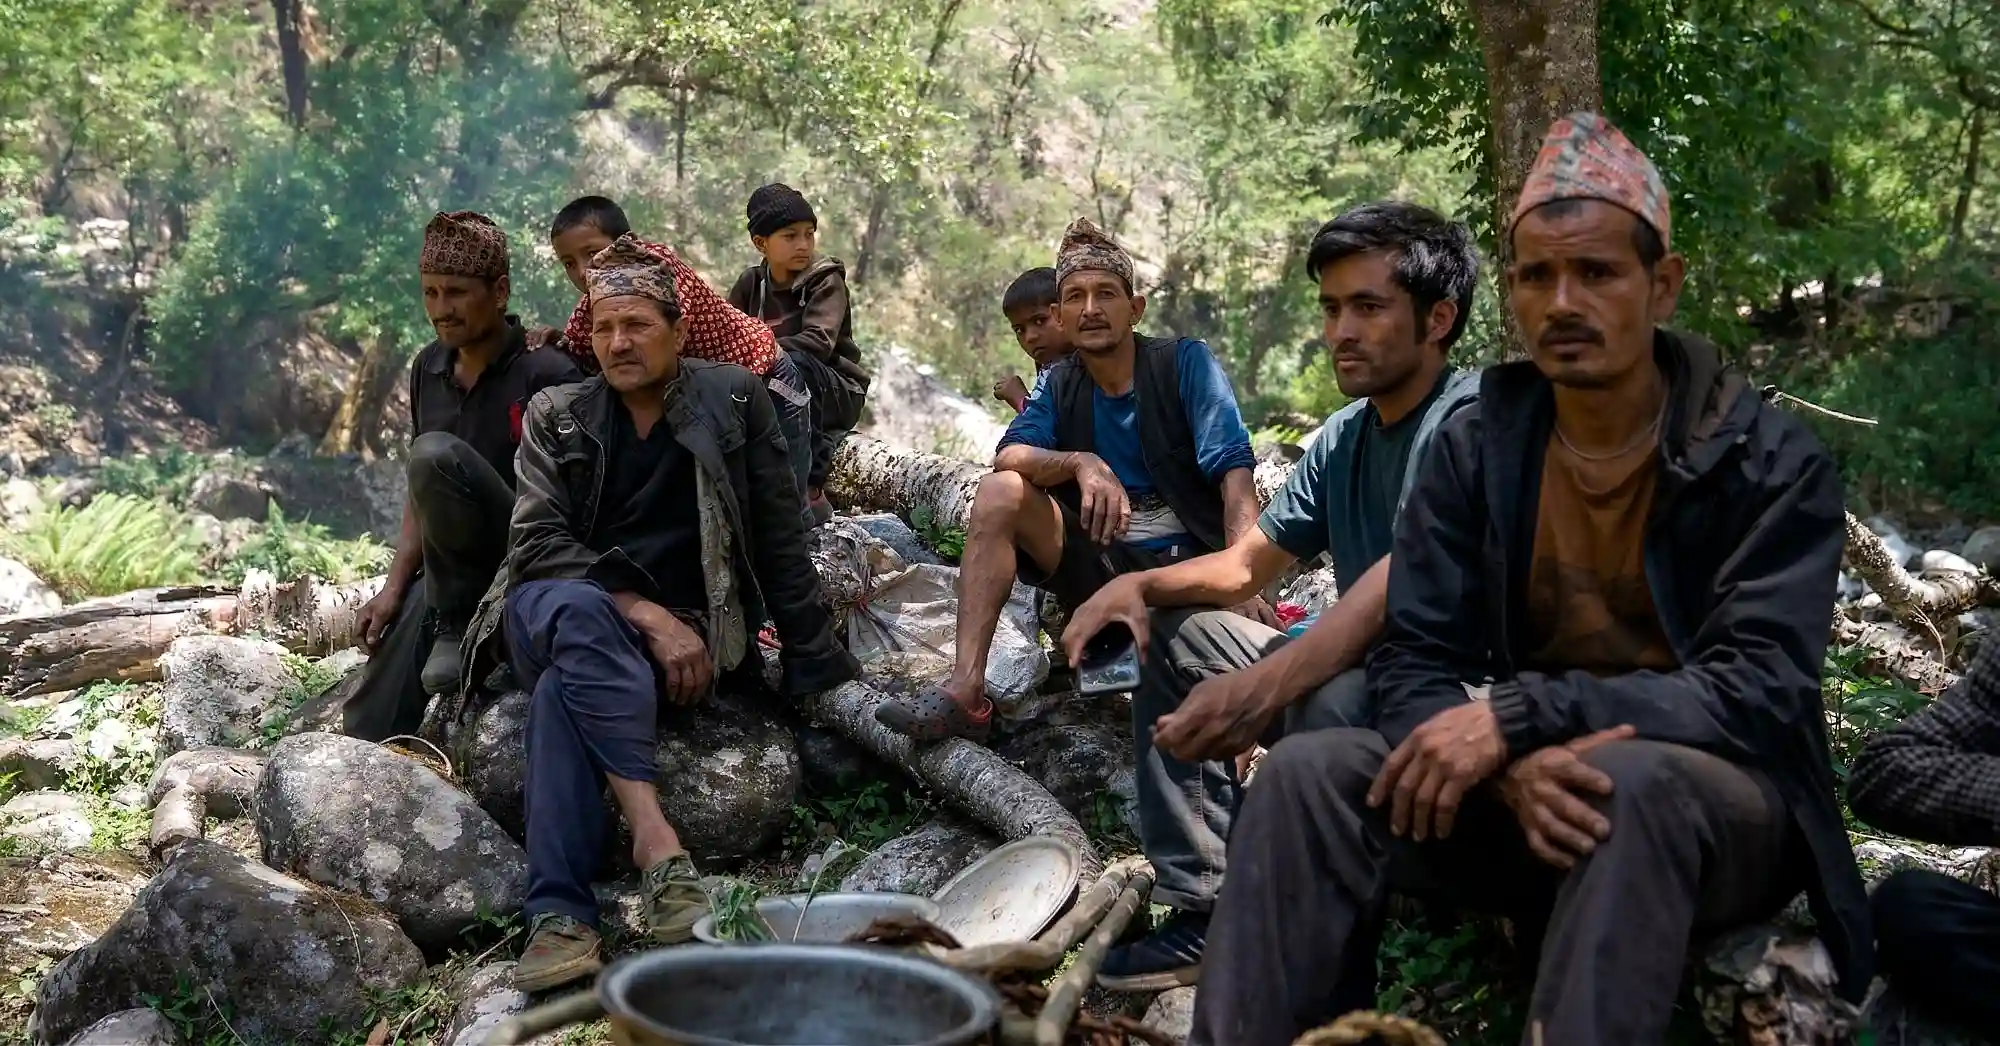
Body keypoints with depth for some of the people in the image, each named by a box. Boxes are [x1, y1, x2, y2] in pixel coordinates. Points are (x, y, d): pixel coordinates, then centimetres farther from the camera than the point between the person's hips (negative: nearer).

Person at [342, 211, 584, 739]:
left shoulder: (546, 374, -13)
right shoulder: (429, 368, 8)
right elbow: (420, 491, 15)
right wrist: (394, 587, 6)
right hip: (450, 573, 6)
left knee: (436, 453, -27)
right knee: (368, 725, -8)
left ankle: (459, 626, -15)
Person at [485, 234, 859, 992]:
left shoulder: (733, 399, 6)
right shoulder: (555, 417, 9)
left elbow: (780, 544, 6)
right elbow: (537, 545, -5)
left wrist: (823, 671, 2)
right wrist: (648, 616, -17)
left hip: (686, 635, -1)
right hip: (554, 616, 1)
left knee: (565, 692, -35)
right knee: (577, 607, -37)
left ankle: (559, 913, -40)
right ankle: (653, 833, -45)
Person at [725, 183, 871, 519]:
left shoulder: (826, 279, -8)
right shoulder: (750, 283, 6)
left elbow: (819, 341, -24)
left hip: (837, 395, -4)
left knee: (794, 364, -36)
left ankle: (811, 487, -36)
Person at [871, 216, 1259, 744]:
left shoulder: (1184, 362, -3)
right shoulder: (1059, 385, 9)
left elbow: (1233, 468, -15)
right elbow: (1009, 457, -9)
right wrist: (1082, 463, -31)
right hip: (1102, 563, 4)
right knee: (999, 492, -19)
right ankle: (965, 690, -25)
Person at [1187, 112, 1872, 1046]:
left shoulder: (1773, 463, -9)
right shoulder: (1473, 450, 1)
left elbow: (1758, 691, -19)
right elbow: (1410, 662, -4)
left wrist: (1519, 714, -29)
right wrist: (1508, 764, -27)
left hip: (1722, 807, -3)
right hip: (1522, 790, 3)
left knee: (1633, 781, -38)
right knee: (1308, 774, -22)